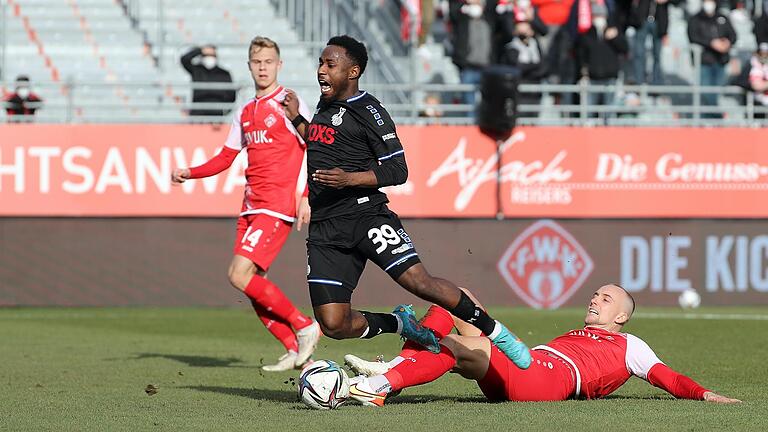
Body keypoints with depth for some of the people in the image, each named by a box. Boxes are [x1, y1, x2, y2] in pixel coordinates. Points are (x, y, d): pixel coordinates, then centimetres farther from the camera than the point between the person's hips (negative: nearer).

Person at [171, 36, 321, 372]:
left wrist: (307, 197, -18)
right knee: (253, 287, 3)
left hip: (277, 206, -8)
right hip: (251, 206, 8)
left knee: (240, 275, -17)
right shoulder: (245, 112, 17)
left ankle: (304, 327, -5)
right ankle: (295, 349, 11)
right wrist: (189, 173, 7)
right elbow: (226, 158, 21)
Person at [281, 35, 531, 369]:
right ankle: (400, 323, 21)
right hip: (324, 228, 6)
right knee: (334, 325, -7)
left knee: (418, 282, -22)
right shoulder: (325, 106, 18)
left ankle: (492, 329, -3)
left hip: (365, 213, -6)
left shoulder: (369, 112, -6)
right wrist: (296, 119, 31)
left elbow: (397, 171, -11)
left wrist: (349, 179, -23)